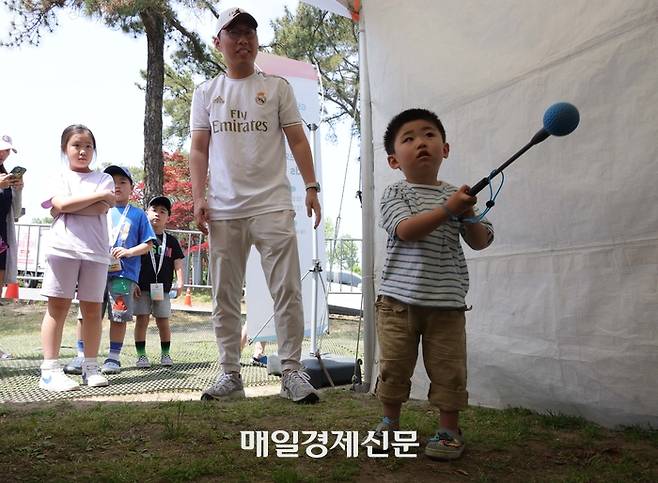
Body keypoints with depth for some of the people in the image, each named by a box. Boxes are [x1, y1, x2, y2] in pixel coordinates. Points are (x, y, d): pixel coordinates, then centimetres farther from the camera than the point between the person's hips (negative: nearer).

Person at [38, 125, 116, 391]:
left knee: (92, 309, 4)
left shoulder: (104, 179, 14)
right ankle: (49, 370, 1)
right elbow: (62, 203, -10)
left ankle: (90, 366, 13)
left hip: (95, 250, 2)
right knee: (58, 306, -2)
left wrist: (65, 208, -5)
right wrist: (101, 195, -6)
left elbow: (101, 209, -5)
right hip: (62, 247, -1)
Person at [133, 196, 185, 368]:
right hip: (142, 288, -2)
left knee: (163, 321, 6)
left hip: (163, 289, 2)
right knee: (142, 320, 0)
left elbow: (178, 263, 7)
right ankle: (141, 355, 9)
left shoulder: (171, 241, 10)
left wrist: (180, 282, -6)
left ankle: (165, 354, 19)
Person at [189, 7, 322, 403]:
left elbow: (297, 140, 6)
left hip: (272, 205, -2)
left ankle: (292, 371, 1)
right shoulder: (206, 93, 14)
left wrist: (311, 186, -4)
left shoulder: (277, 87, 10)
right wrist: (198, 197, -1)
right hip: (223, 211, 2)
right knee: (225, 296, 6)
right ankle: (231, 374, 15)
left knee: (287, 290, -6)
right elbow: (199, 150, 10)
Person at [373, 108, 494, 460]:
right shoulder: (394, 194, 2)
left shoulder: (457, 196, 10)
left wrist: (468, 215, -10)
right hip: (399, 298, -1)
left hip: (446, 301, 2)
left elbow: (480, 242, 9)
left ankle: (449, 430, 20)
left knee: (448, 368, 4)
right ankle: (390, 423, 26)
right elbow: (406, 230, -17)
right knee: (394, 365, 7)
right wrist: (447, 209, -23)